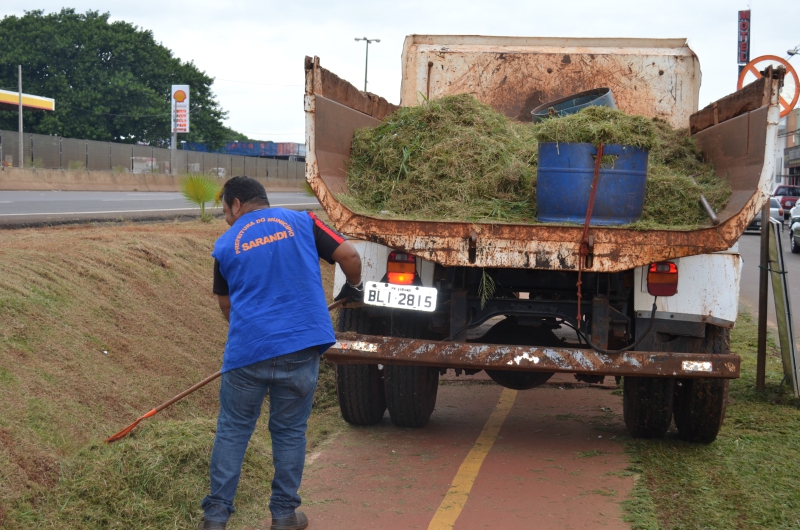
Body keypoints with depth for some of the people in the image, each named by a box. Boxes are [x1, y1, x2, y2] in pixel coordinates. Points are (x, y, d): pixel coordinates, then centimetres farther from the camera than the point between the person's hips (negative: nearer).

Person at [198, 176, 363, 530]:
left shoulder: (226, 244, 8)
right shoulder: (301, 222, 6)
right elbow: (349, 255, -1)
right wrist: (354, 287, 20)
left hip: (247, 351, 0)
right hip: (301, 346, 0)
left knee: (232, 431, 12)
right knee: (290, 432, 13)